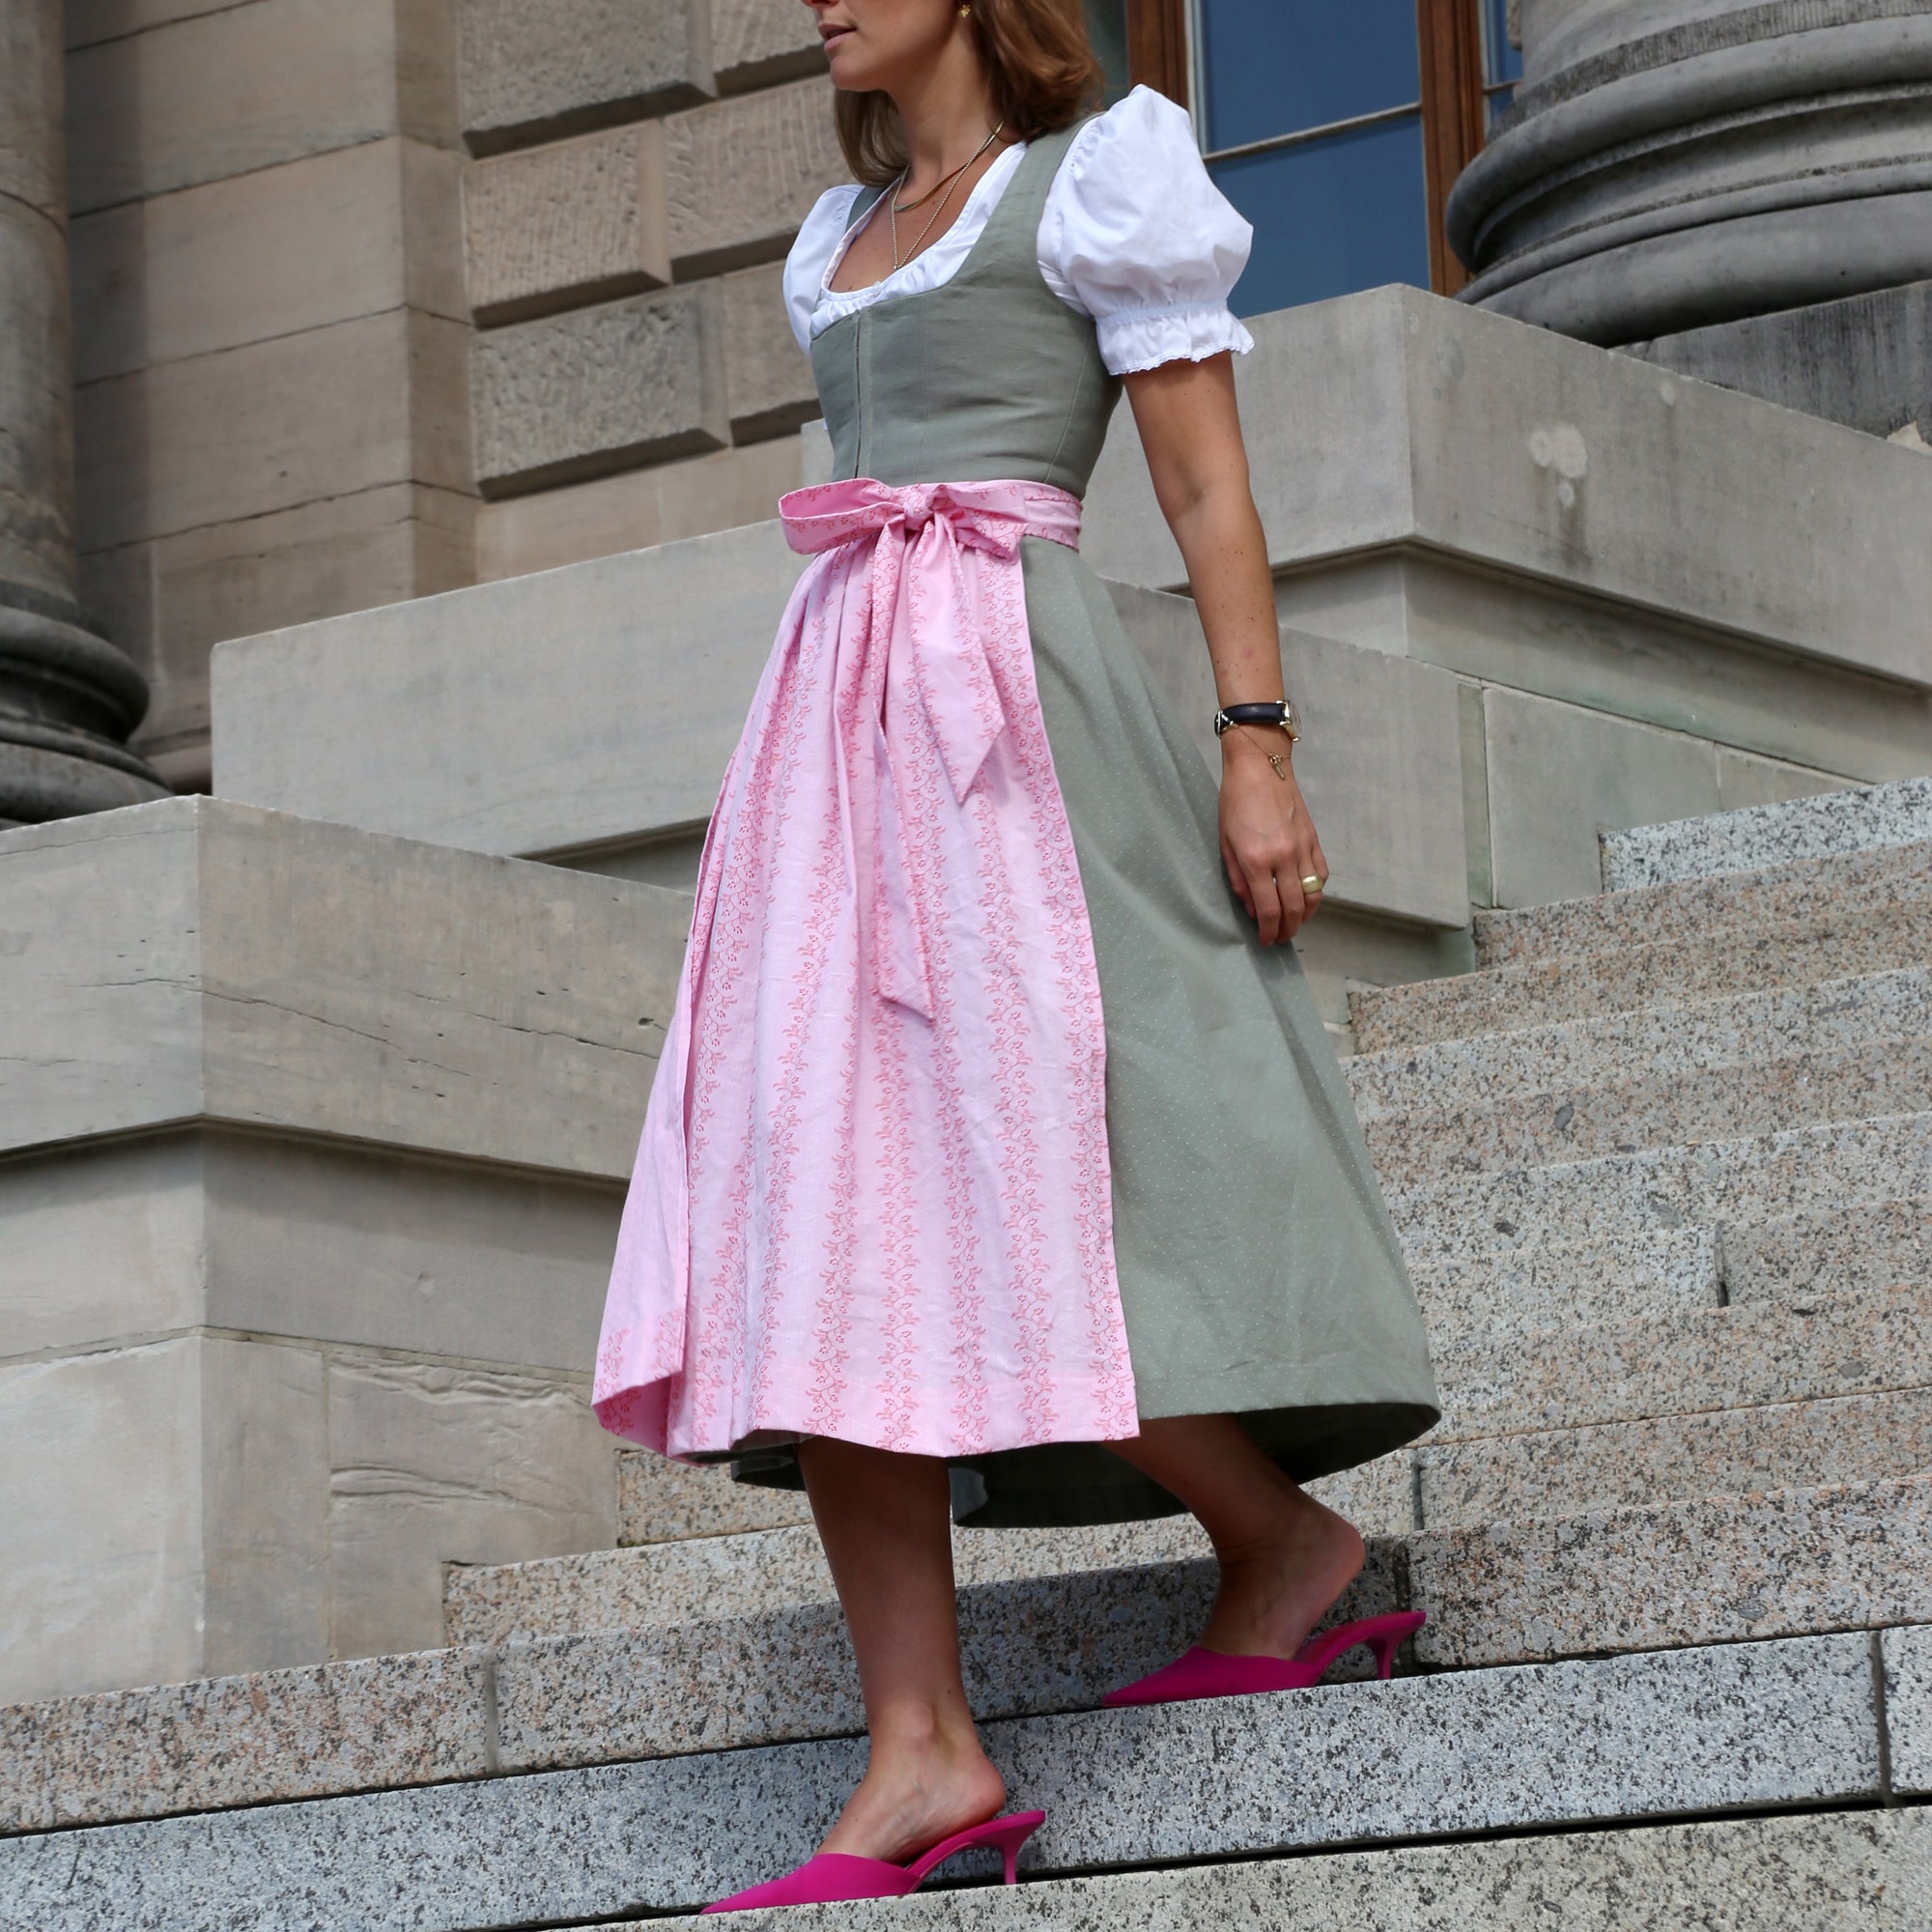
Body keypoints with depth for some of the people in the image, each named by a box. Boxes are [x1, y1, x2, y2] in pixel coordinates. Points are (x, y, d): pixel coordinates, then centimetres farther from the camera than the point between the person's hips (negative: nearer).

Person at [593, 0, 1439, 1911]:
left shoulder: (1095, 178, 4)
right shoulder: (846, 242, 25)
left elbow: (1210, 491, -2)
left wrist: (1259, 748, -11)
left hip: (1012, 703, -7)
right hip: (844, 714, 7)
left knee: (1005, 1171, -16)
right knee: (824, 1241, -6)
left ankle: (1284, 1541, 5)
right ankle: (920, 1751, -11)